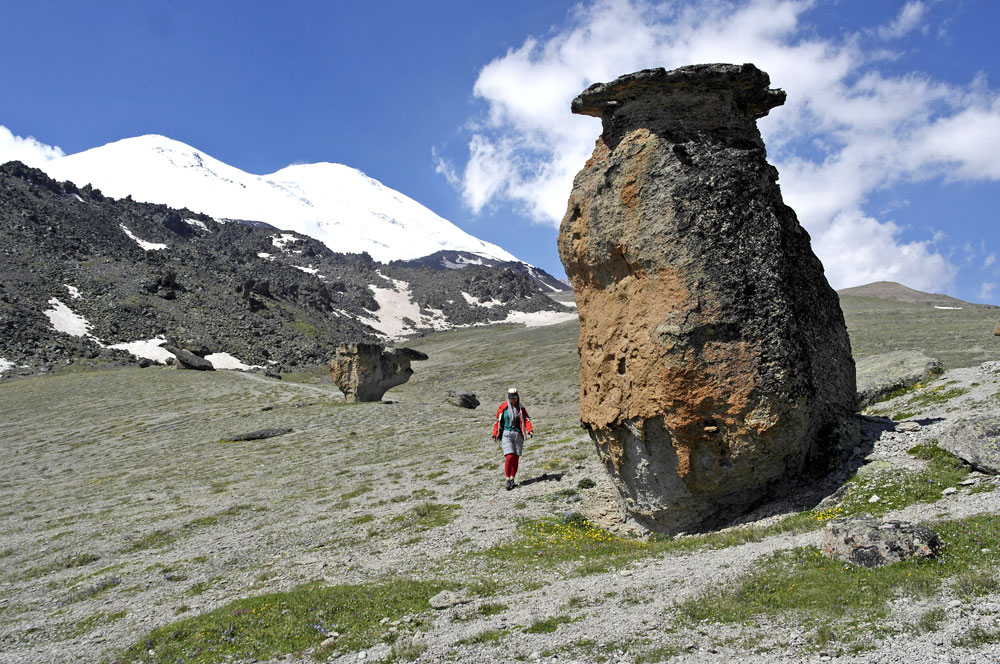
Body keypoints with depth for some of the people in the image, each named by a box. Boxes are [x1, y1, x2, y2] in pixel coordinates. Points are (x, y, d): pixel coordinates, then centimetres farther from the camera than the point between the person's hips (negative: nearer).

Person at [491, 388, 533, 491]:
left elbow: (526, 420, -2)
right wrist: (495, 434, 4)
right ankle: (507, 479, -8)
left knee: (516, 458, 1)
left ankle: (512, 478, 13)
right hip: (506, 434, -2)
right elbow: (498, 421, 8)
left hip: (518, 435, 2)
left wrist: (529, 430, -19)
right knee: (509, 457, -15)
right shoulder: (503, 407, 2)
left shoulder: (521, 408, 6)